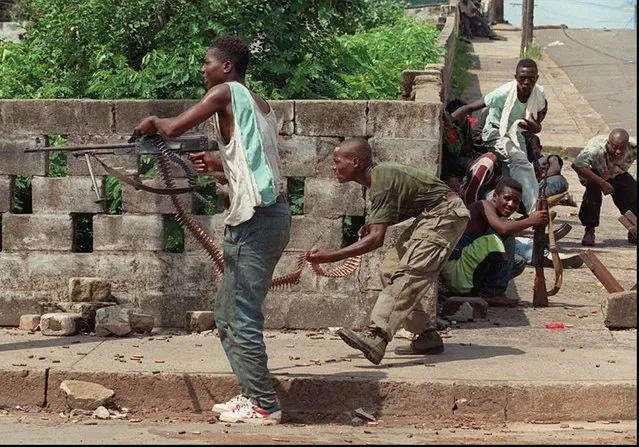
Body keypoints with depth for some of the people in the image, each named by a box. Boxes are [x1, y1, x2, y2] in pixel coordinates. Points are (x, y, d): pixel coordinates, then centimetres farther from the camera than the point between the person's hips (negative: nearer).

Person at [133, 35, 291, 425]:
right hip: (273, 214, 9)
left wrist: (152, 122, 8)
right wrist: (219, 165, 24)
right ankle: (253, 394, 17)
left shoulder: (227, 93, -5)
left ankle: (265, 406, -2)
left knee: (243, 319, -5)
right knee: (228, 316, 16)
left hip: (254, 218, -9)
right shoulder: (261, 105, 20)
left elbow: (174, 128, -12)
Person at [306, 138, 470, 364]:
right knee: (392, 267, 10)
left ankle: (376, 338, -39)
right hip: (430, 217, 11)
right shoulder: (379, 172, 7)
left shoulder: (381, 182, -24)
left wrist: (330, 256, -33)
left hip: (444, 215, -11)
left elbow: (376, 238, -30)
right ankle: (428, 336, 13)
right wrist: (372, 223, 3)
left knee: (408, 273, -23)